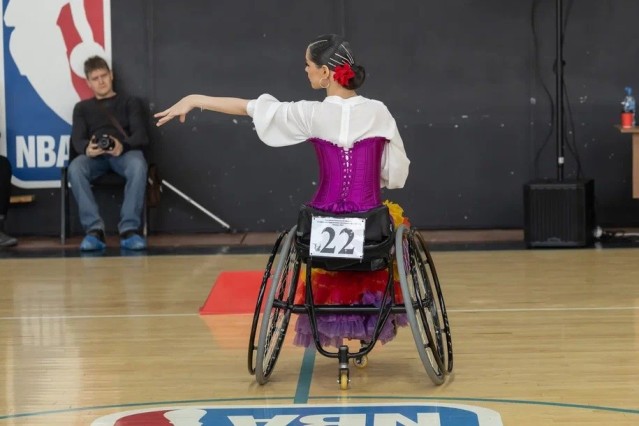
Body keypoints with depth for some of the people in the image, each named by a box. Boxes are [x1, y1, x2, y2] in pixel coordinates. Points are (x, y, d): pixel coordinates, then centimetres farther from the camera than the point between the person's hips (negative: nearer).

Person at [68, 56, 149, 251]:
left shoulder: (130, 102, 22)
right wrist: (87, 148, -19)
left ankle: (129, 229, -40)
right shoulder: (82, 107, 26)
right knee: (75, 168, -36)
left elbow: (141, 136, 6)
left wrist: (123, 145, -20)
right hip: (94, 155, 1)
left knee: (138, 165, -39)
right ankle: (94, 230, -39)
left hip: (125, 152, -1)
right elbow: (77, 139, 9)